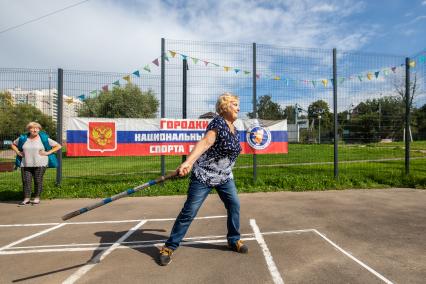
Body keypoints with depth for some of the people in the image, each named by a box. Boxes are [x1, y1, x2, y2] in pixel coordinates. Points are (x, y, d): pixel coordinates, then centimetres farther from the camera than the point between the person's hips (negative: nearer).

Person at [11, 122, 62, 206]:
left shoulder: (44, 138, -3)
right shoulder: (23, 138, 6)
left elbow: (58, 146, -2)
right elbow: (13, 144, 25)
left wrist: (48, 152, -9)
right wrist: (18, 152, 7)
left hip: (40, 164, -3)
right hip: (26, 164, 3)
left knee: (38, 181, 0)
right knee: (26, 181, 2)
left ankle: (37, 198, 11)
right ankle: (26, 199, 11)